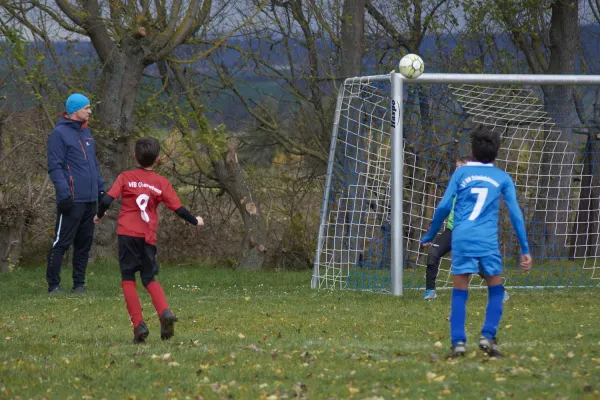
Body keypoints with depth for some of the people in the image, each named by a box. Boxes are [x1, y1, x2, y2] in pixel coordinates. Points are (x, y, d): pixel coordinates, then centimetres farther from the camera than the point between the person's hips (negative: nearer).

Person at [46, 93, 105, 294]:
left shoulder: (86, 133, 17)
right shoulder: (59, 133, -7)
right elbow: (55, 167, -12)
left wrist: (101, 188, 15)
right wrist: (64, 193, -19)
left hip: (90, 199, 8)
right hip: (72, 201, -8)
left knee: (84, 243, 10)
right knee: (62, 242, -5)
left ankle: (79, 283, 16)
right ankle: (53, 284, -2)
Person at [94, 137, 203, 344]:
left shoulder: (126, 178, 2)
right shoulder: (161, 183, 5)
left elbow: (107, 199, -5)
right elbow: (178, 208, 6)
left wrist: (99, 215, 16)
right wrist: (195, 221, 24)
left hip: (127, 234, -2)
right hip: (148, 237, 2)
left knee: (128, 278, 6)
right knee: (150, 278, 13)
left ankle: (138, 324, -6)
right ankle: (165, 312, -14)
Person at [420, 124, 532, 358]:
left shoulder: (461, 173, 11)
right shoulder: (502, 178, 12)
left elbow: (444, 207, 6)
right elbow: (515, 214, 7)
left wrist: (429, 237, 17)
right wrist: (525, 250, 9)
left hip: (461, 239, 0)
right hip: (488, 240, 0)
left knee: (460, 292, 5)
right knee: (495, 289, 13)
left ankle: (458, 342, -5)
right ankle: (488, 336, -1)